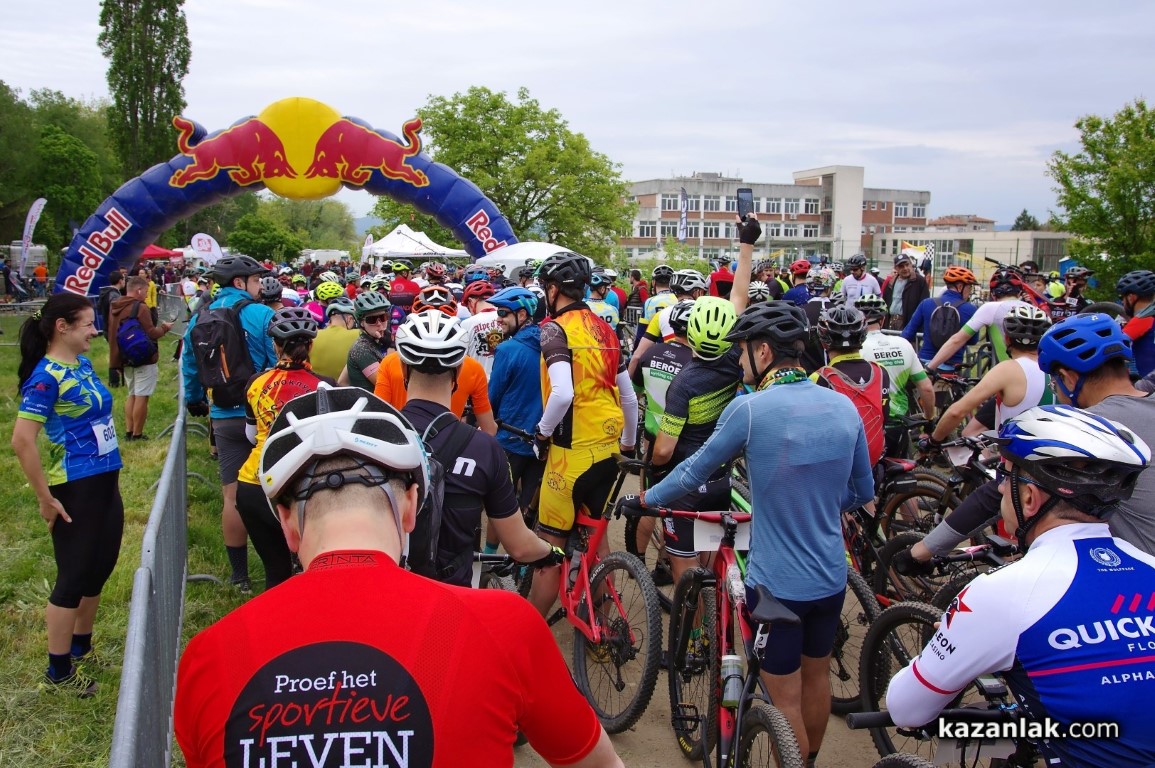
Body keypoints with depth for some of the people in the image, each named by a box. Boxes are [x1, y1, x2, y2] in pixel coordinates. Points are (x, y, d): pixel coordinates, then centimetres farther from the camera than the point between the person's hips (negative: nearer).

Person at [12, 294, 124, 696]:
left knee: (100, 568, 18)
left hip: (105, 482, 8)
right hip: (75, 489, -8)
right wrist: (46, 499, -18)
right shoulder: (46, 377, -18)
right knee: (73, 577, 2)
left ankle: (81, 648, 37)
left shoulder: (84, 364, 7)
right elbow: (22, 441, -23)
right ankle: (58, 673, 17)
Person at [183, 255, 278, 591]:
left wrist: (194, 401, 30)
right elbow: (280, 364, -12)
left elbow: (189, 365, 14)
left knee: (232, 496, 7)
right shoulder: (262, 314, -10)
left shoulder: (199, 318, 5)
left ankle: (240, 575, 14)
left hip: (223, 418, 4)